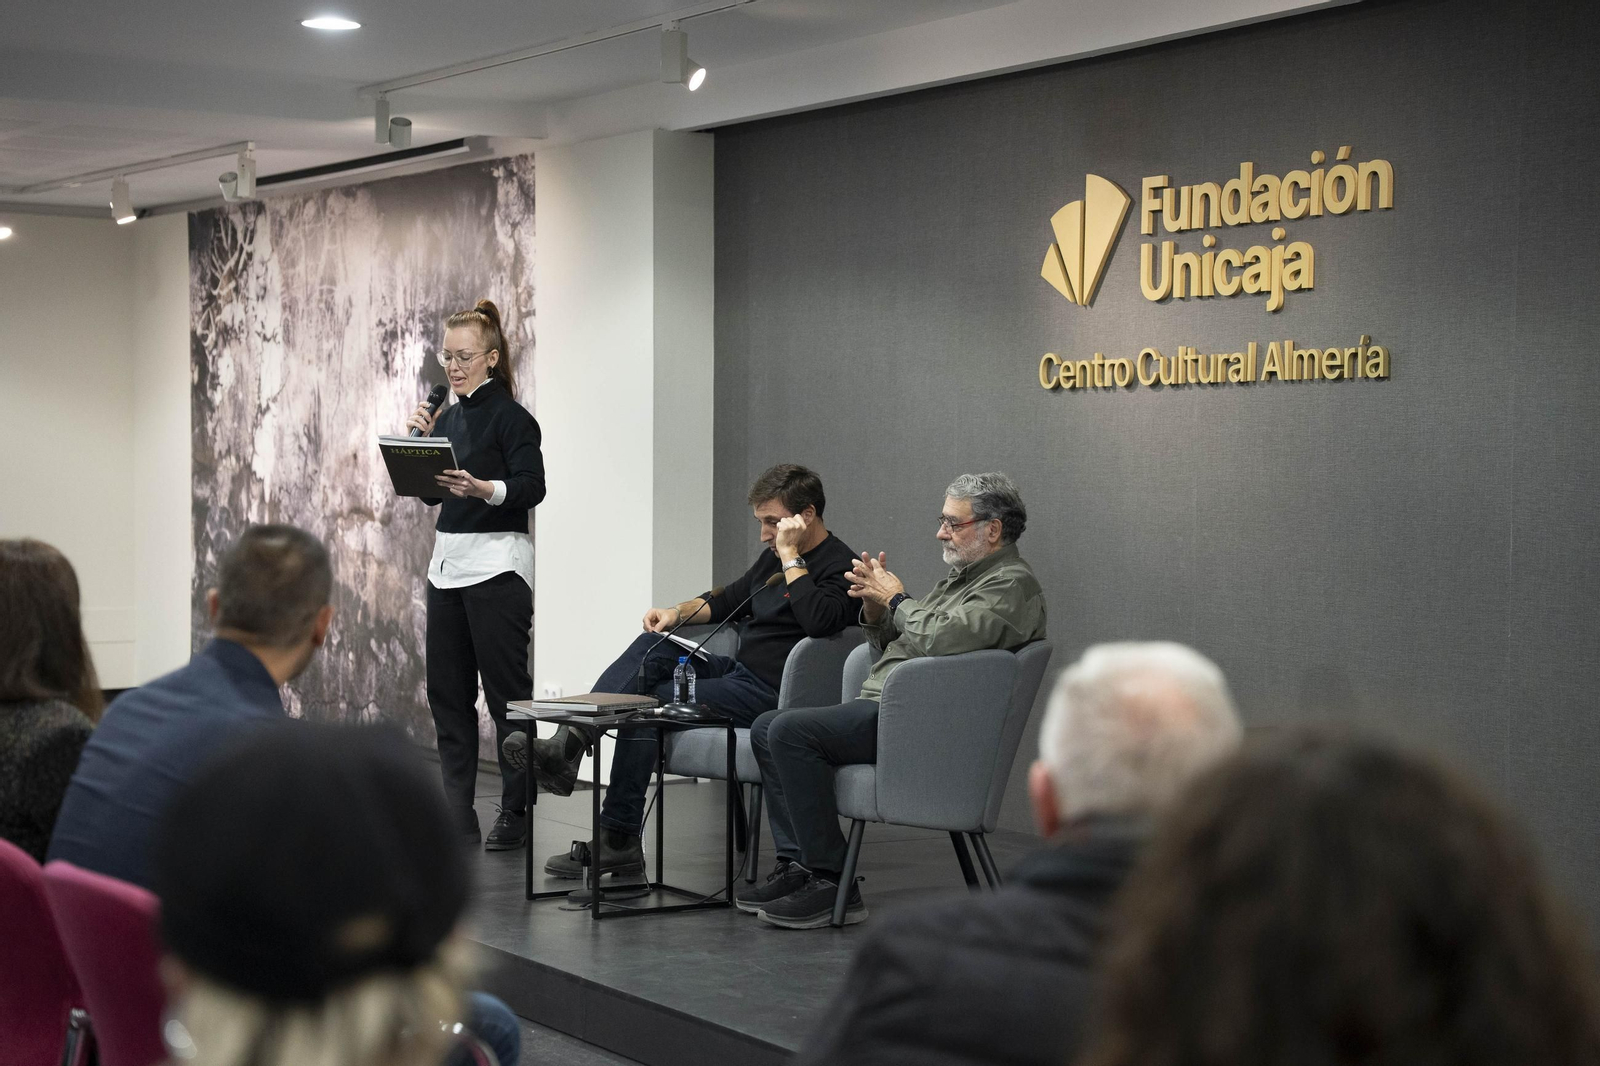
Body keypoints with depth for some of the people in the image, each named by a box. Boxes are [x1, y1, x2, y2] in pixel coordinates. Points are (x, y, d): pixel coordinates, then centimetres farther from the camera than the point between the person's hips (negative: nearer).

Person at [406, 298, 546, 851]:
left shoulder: (510, 416, -7)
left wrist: (483, 488, -32)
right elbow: (431, 493, 18)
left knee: (506, 690, -3)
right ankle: (457, 814, 13)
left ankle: (515, 814, 4)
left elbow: (532, 488, -16)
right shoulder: (447, 418, 15)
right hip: (448, 560, 8)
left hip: (496, 562, -8)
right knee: (447, 691, 7)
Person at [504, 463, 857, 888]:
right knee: (653, 646, -7)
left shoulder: (839, 565, -10)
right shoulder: (774, 554, 18)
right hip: (736, 670, 9)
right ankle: (567, 745, -23)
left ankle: (619, 840, -14)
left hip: (767, 691, -9)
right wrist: (678, 612, 12)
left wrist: (790, 557, -23)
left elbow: (819, 620, -31)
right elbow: (727, 600, 30)